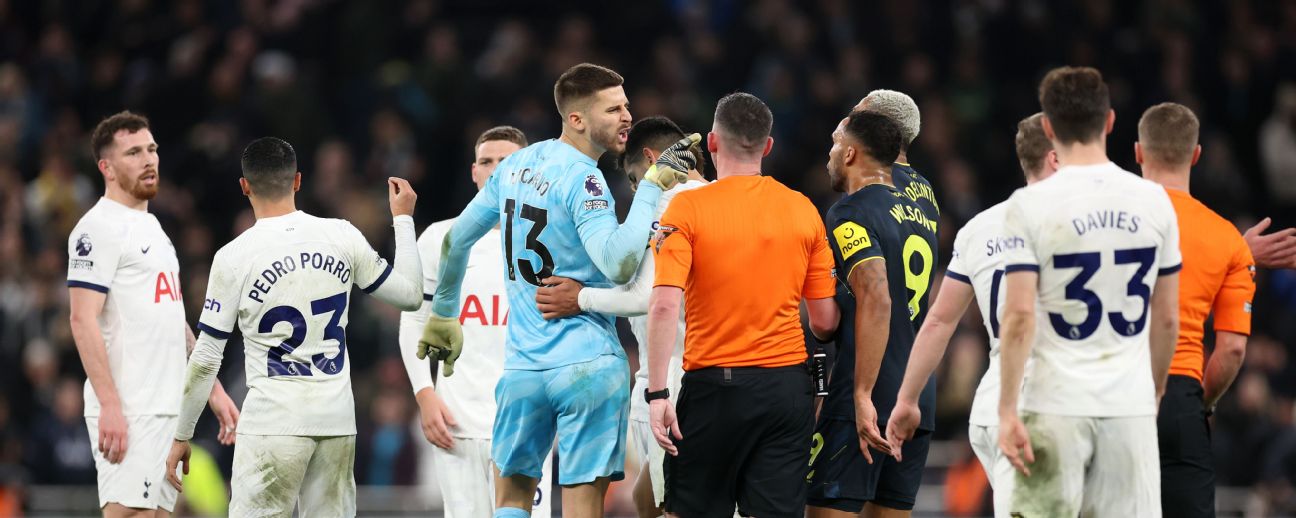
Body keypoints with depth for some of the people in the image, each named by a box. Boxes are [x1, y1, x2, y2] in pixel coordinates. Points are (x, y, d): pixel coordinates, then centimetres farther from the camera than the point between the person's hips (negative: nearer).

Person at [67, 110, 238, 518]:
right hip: (128, 413, -9)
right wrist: (110, 406, -22)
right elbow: (83, 321, -16)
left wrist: (214, 391, 22)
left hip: (169, 408, 9)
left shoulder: (152, 227, 20)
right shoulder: (99, 228, -8)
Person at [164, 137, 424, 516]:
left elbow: (206, 360, -3)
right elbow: (410, 295, 13)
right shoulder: (342, 237, 2)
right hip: (338, 419, 4)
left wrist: (181, 436, 6)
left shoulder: (234, 257, -6)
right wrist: (403, 219, 26)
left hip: (274, 420, -4)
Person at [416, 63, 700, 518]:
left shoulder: (517, 165, 10)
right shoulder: (582, 181, -13)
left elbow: (456, 239, 19)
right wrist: (652, 185, -23)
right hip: (589, 363, -6)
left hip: (524, 368, 6)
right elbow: (618, 265, -27)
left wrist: (443, 316, 33)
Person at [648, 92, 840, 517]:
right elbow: (825, 322, 6)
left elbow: (664, 306, -15)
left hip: (714, 386, -3)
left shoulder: (688, 208, -5)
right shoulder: (804, 211, 5)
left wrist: (657, 394, -13)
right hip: (787, 384, 3)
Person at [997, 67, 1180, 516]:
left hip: (1057, 407, -3)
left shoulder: (1030, 205, -7)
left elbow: (1019, 316, -12)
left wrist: (1007, 412, -8)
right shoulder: (1153, 200, 4)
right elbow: (1167, 319, 10)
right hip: (1131, 405, 3)